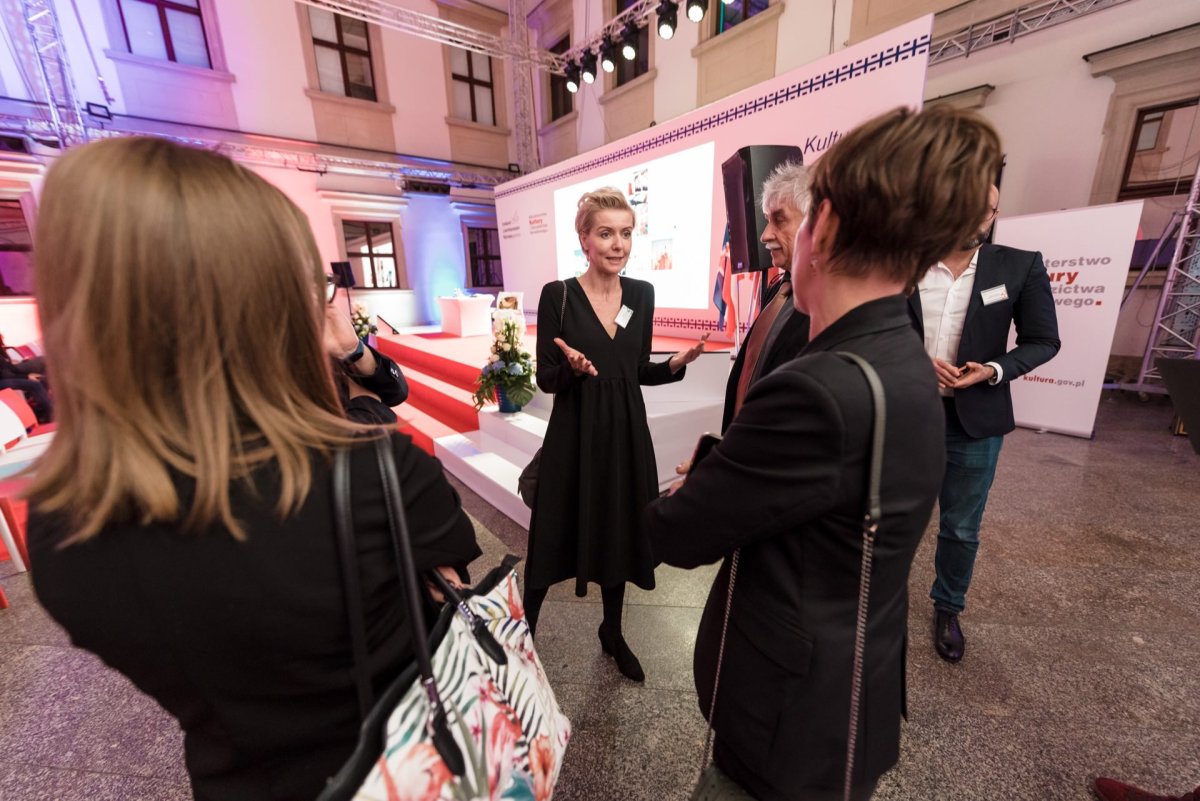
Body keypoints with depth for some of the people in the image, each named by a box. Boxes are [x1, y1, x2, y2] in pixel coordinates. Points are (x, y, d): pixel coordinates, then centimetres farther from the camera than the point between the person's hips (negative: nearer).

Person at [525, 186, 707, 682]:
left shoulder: (642, 294, 4)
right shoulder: (558, 295, -8)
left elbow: (639, 371, 9)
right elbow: (545, 379, -7)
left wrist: (675, 364, -9)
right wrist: (573, 368, -28)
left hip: (626, 433, 4)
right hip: (573, 437, -4)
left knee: (620, 535, 17)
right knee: (552, 541, 8)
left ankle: (612, 633, 41)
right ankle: (522, 634, 35)